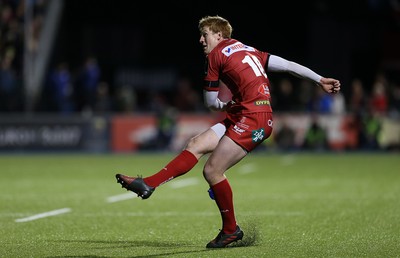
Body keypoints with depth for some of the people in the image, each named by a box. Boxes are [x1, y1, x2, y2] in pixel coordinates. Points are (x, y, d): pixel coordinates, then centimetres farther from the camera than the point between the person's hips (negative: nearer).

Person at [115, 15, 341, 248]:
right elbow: (288, 65, 15)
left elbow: (211, 102, 6)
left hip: (253, 118, -9)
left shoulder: (216, 54, 0)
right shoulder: (248, 50, 21)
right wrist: (320, 80, 15)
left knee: (212, 170, -7)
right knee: (196, 145, 3)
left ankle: (231, 230, 6)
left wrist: (225, 106, 26)